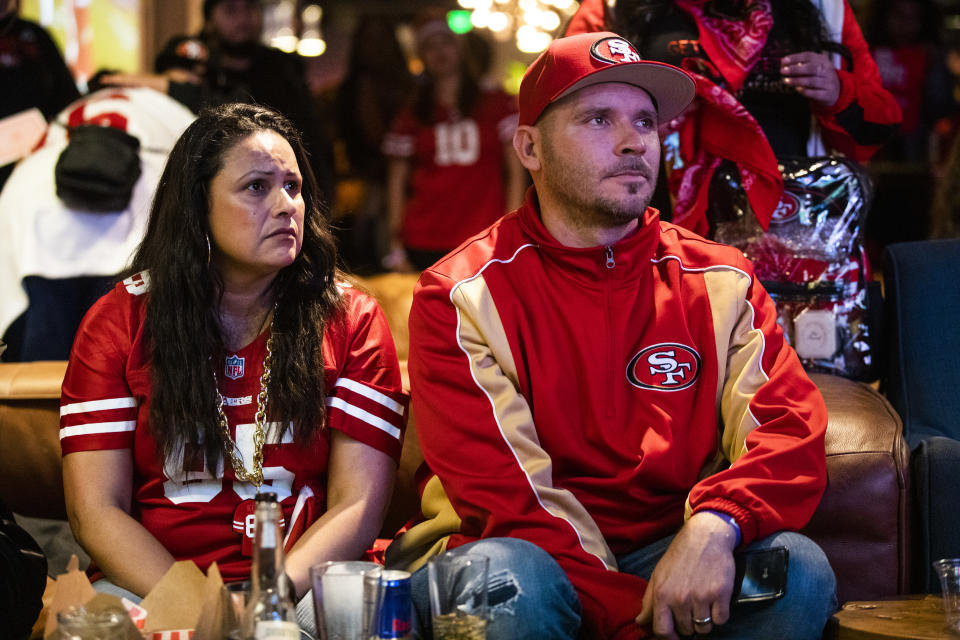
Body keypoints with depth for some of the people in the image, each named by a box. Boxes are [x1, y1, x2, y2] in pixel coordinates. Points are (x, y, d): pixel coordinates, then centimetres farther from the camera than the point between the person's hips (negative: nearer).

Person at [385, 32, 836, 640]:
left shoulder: (721, 282, 7)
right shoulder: (462, 297, -3)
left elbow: (791, 429, -6)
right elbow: (505, 497, -12)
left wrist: (716, 524, -29)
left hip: (672, 549, 3)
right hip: (545, 561, -3)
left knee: (798, 568, -26)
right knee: (505, 582, -37)